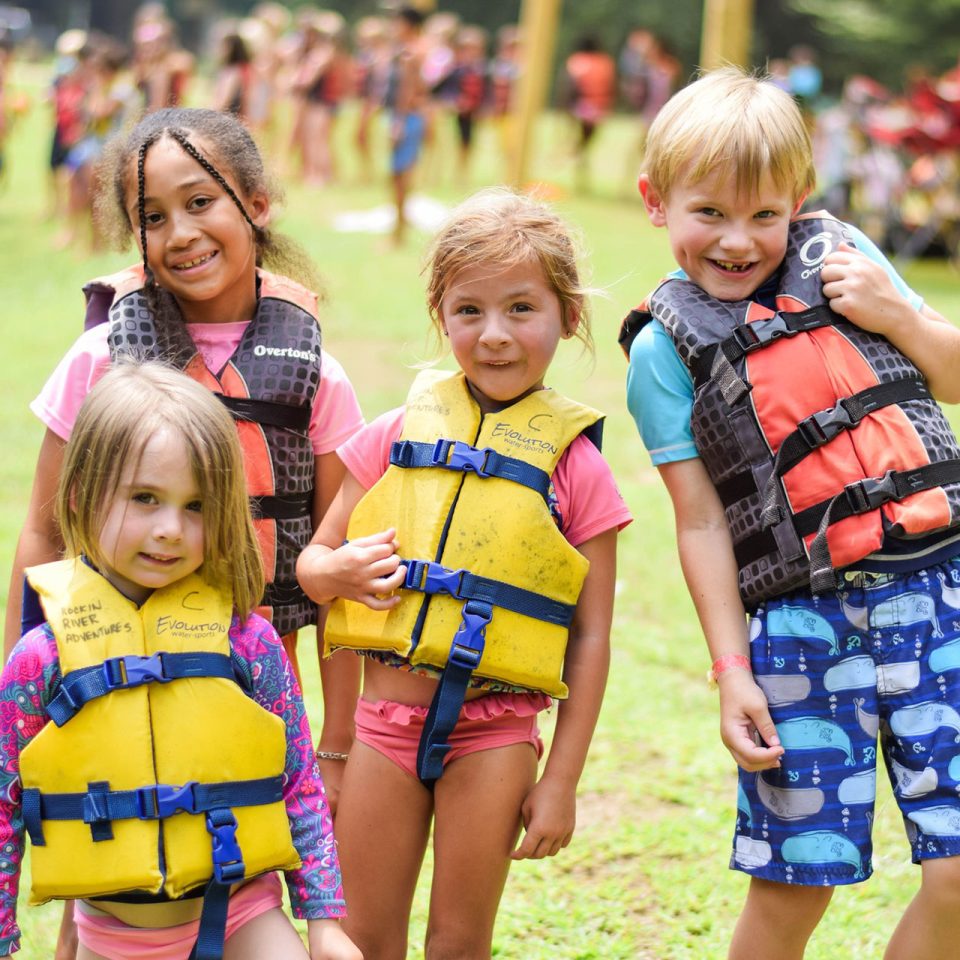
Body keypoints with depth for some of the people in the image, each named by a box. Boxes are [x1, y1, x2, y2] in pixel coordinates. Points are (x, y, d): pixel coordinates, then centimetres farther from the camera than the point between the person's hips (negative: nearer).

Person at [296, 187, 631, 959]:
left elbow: (591, 635, -3)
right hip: (386, 717, 3)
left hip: (493, 730, -2)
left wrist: (561, 781, -4)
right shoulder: (400, 433, 4)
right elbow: (312, 558, 12)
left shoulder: (573, 464, -4)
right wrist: (336, 571, -13)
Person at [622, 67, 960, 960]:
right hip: (802, 619, -2)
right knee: (792, 885, 2)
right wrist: (731, 672, -5)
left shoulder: (839, 255, 11)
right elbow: (702, 522, 0)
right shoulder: (667, 350, 3)